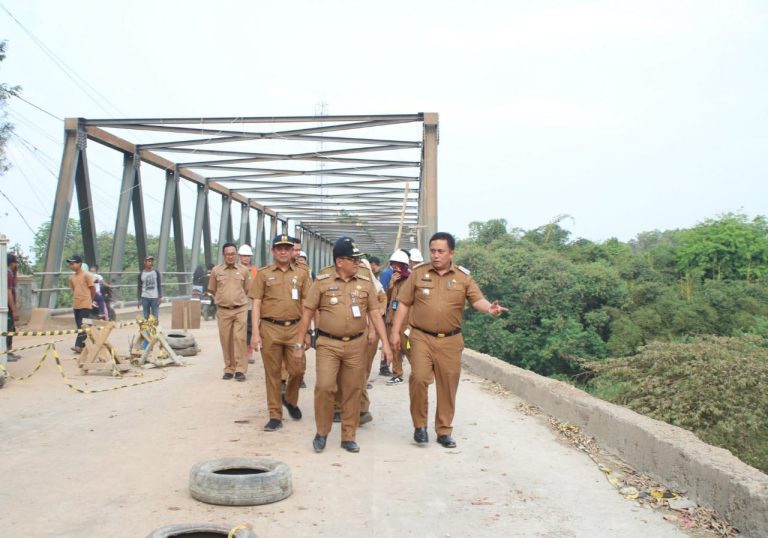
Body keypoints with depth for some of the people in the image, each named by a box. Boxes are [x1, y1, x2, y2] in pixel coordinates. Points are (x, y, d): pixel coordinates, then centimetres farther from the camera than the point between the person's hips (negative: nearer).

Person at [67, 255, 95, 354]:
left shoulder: (86, 275, -8)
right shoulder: (72, 277, 9)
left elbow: (93, 289, -3)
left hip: (85, 305, -7)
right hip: (76, 305, 7)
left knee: (83, 326, -10)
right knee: (79, 326, 9)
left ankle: (79, 346, -16)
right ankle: (84, 345, 16)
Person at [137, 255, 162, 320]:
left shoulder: (156, 272, 5)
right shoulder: (141, 274, 5)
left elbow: (159, 285, 5)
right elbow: (139, 287, 7)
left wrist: (160, 297, -3)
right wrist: (139, 299, 1)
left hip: (154, 298, 0)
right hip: (145, 298, 1)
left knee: (155, 317, -3)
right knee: (146, 317, 3)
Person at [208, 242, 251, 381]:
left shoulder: (244, 270, 3)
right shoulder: (216, 270, 3)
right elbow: (212, 290, 14)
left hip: (240, 310, -1)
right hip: (223, 311, 1)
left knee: (239, 338, -7)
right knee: (225, 340, 4)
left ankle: (240, 370, -3)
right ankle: (229, 369, 13)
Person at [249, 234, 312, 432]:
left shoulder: (301, 274, 9)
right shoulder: (263, 274, 4)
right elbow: (256, 304, 1)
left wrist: (307, 332, 5)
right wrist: (255, 332, -7)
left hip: (294, 328, 1)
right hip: (270, 329, -1)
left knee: (298, 370, 0)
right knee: (272, 373, 4)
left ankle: (290, 400, 30)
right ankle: (275, 416, 14)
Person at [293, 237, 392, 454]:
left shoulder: (365, 284, 4)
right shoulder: (322, 282, -2)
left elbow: (375, 314, 6)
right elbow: (307, 314, 2)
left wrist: (385, 343, -1)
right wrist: (299, 344, 1)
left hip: (356, 345, 2)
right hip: (328, 344, -2)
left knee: (352, 391, 6)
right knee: (324, 387, -10)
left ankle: (348, 437, 20)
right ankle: (321, 432, 12)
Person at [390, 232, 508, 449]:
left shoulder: (464, 277, 3)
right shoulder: (418, 273, 3)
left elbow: (477, 299, -8)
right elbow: (404, 304, 5)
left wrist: (489, 308, -31)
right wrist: (395, 332, -1)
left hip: (450, 341, 1)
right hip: (422, 338, -1)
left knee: (447, 387, 7)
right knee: (419, 378, -16)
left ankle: (444, 431, 22)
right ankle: (420, 425, 5)